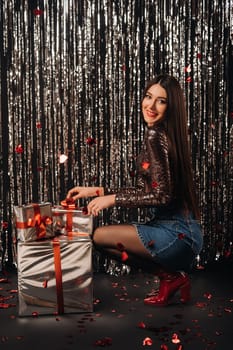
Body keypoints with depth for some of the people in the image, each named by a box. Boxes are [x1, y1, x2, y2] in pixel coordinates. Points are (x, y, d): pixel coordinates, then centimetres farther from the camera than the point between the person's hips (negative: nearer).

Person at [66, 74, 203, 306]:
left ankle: (170, 276, 2)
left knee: (100, 236, -10)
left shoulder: (154, 136, -15)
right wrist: (97, 191, 12)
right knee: (108, 233, 20)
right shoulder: (161, 134, 12)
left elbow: (162, 195, -21)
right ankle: (174, 276, 12)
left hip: (177, 234, -10)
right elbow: (144, 190, 14)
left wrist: (113, 198, -13)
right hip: (179, 230, 10)